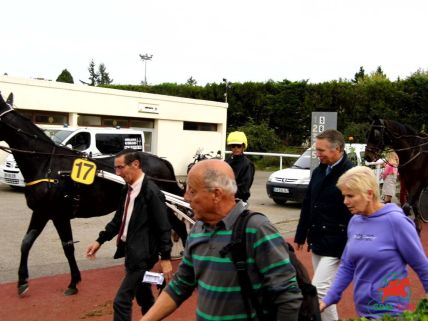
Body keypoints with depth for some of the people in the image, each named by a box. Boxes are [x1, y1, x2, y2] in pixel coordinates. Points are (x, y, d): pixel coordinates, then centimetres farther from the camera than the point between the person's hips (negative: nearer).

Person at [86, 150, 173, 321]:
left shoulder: (151, 192, -19)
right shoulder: (127, 190, 7)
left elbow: (163, 228, -18)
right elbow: (119, 220, 17)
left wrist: (165, 258, -18)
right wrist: (100, 240, 12)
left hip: (142, 254, -9)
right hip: (130, 251, 9)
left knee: (121, 301, -7)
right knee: (144, 298, 21)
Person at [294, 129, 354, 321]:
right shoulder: (318, 172, 8)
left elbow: (353, 215, -17)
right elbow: (307, 206, 14)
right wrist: (300, 236, 17)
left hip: (335, 245, -7)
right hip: (317, 241, 8)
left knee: (319, 289, -8)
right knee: (325, 289, 17)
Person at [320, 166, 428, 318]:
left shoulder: (395, 221, -16)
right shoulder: (354, 221, 0)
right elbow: (347, 266, 8)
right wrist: (328, 299, 5)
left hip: (389, 311, -6)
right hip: (363, 310, 6)